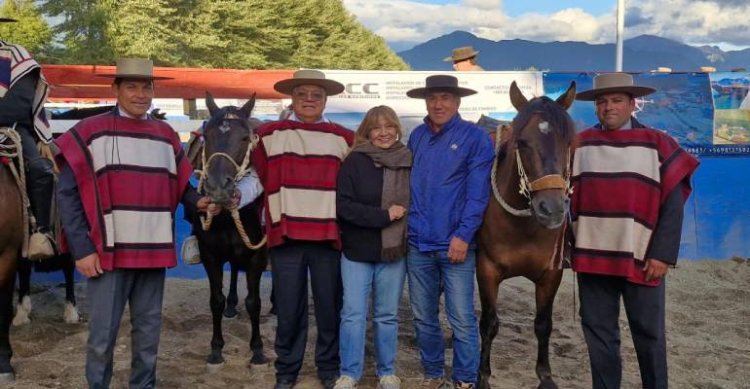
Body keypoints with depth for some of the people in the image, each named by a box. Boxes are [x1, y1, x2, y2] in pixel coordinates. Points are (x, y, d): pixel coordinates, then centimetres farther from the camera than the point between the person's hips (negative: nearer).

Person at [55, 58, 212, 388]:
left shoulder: (167, 136, 9)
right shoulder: (89, 132, -4)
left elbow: (179, 184, 18)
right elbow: (67, 194, -6)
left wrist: (197, 201, -4)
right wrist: (82, 249, -11)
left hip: (154, 252, 4)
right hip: (107, 252, -4)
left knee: (149, 331, 16)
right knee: (102, 335, 4)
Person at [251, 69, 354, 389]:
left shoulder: (343, 139, 7)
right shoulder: (269, 135, 5)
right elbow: (260, 175, 11)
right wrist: (282, 204, 3)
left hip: (328, 235, 1)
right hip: (285, 233, 0)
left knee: (329, 306, 8)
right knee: (288, 308, 7)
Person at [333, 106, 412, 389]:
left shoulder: (409, 162, 2)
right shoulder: (355, 162, -7)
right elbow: (343, 205, -14)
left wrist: (408, 226, -4)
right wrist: (383, 215, -19)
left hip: (394, 252, 2)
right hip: (357, 251, -2)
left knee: (387, 315, 12)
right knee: (353, 313, 2)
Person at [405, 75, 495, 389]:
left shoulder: (475, 137, -4)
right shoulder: (416, 137, 10)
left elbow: (477, 193, -9)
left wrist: (463, 235, -16)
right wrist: (406, 226, 8)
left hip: (455, 243, -4)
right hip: (418, 243, 5)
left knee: (462, 320, -1)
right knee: (423, 318, 13)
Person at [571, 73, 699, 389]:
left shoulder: (658, 145, -1)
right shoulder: (581, 145, 5)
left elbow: (673, 206, -4)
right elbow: (566, 196, 7)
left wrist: (663, 255, -11)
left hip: (642, 259, -2)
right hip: (592, 257, 2)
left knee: (649, 335, 7)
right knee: (598, 332, 11)